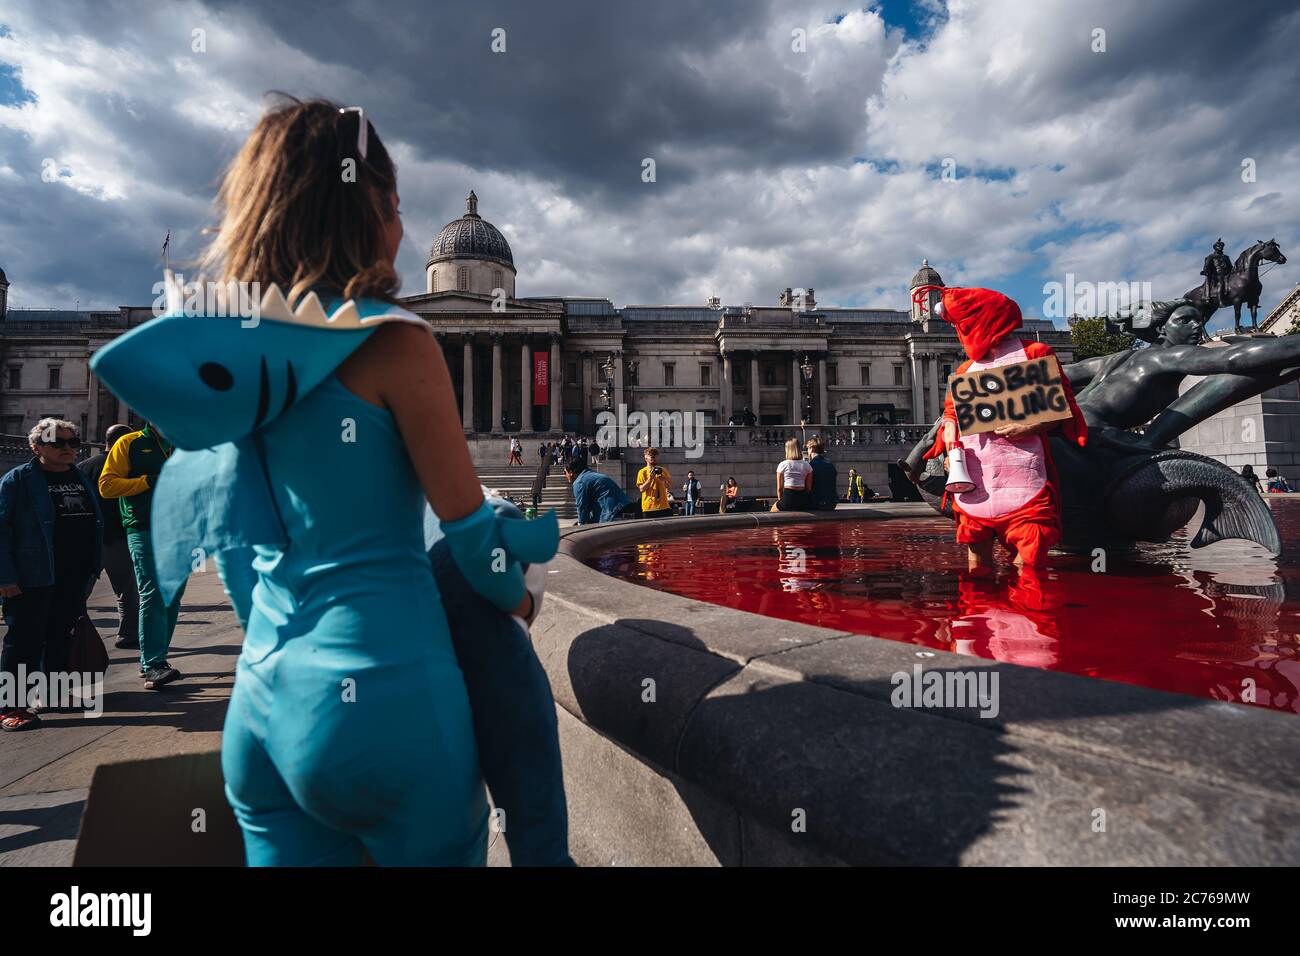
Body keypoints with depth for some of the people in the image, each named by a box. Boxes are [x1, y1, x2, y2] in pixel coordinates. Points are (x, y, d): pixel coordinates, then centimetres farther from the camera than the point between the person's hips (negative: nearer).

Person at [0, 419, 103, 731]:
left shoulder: (80, 479, 13)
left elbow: (94, 524, 19)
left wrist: (92, 569, 15)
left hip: (74, 578, 6)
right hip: (33, 578, -6)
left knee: (61, 638, 16)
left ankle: (53, 693, 29)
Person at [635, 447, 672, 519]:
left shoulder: (663, 470, 12)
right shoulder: (643, 472, 1)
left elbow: (670, 486, 12)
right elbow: (641, 489, -6)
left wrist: (665, 479, -8)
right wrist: (650, 479, -18)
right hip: (649, 508, -3)